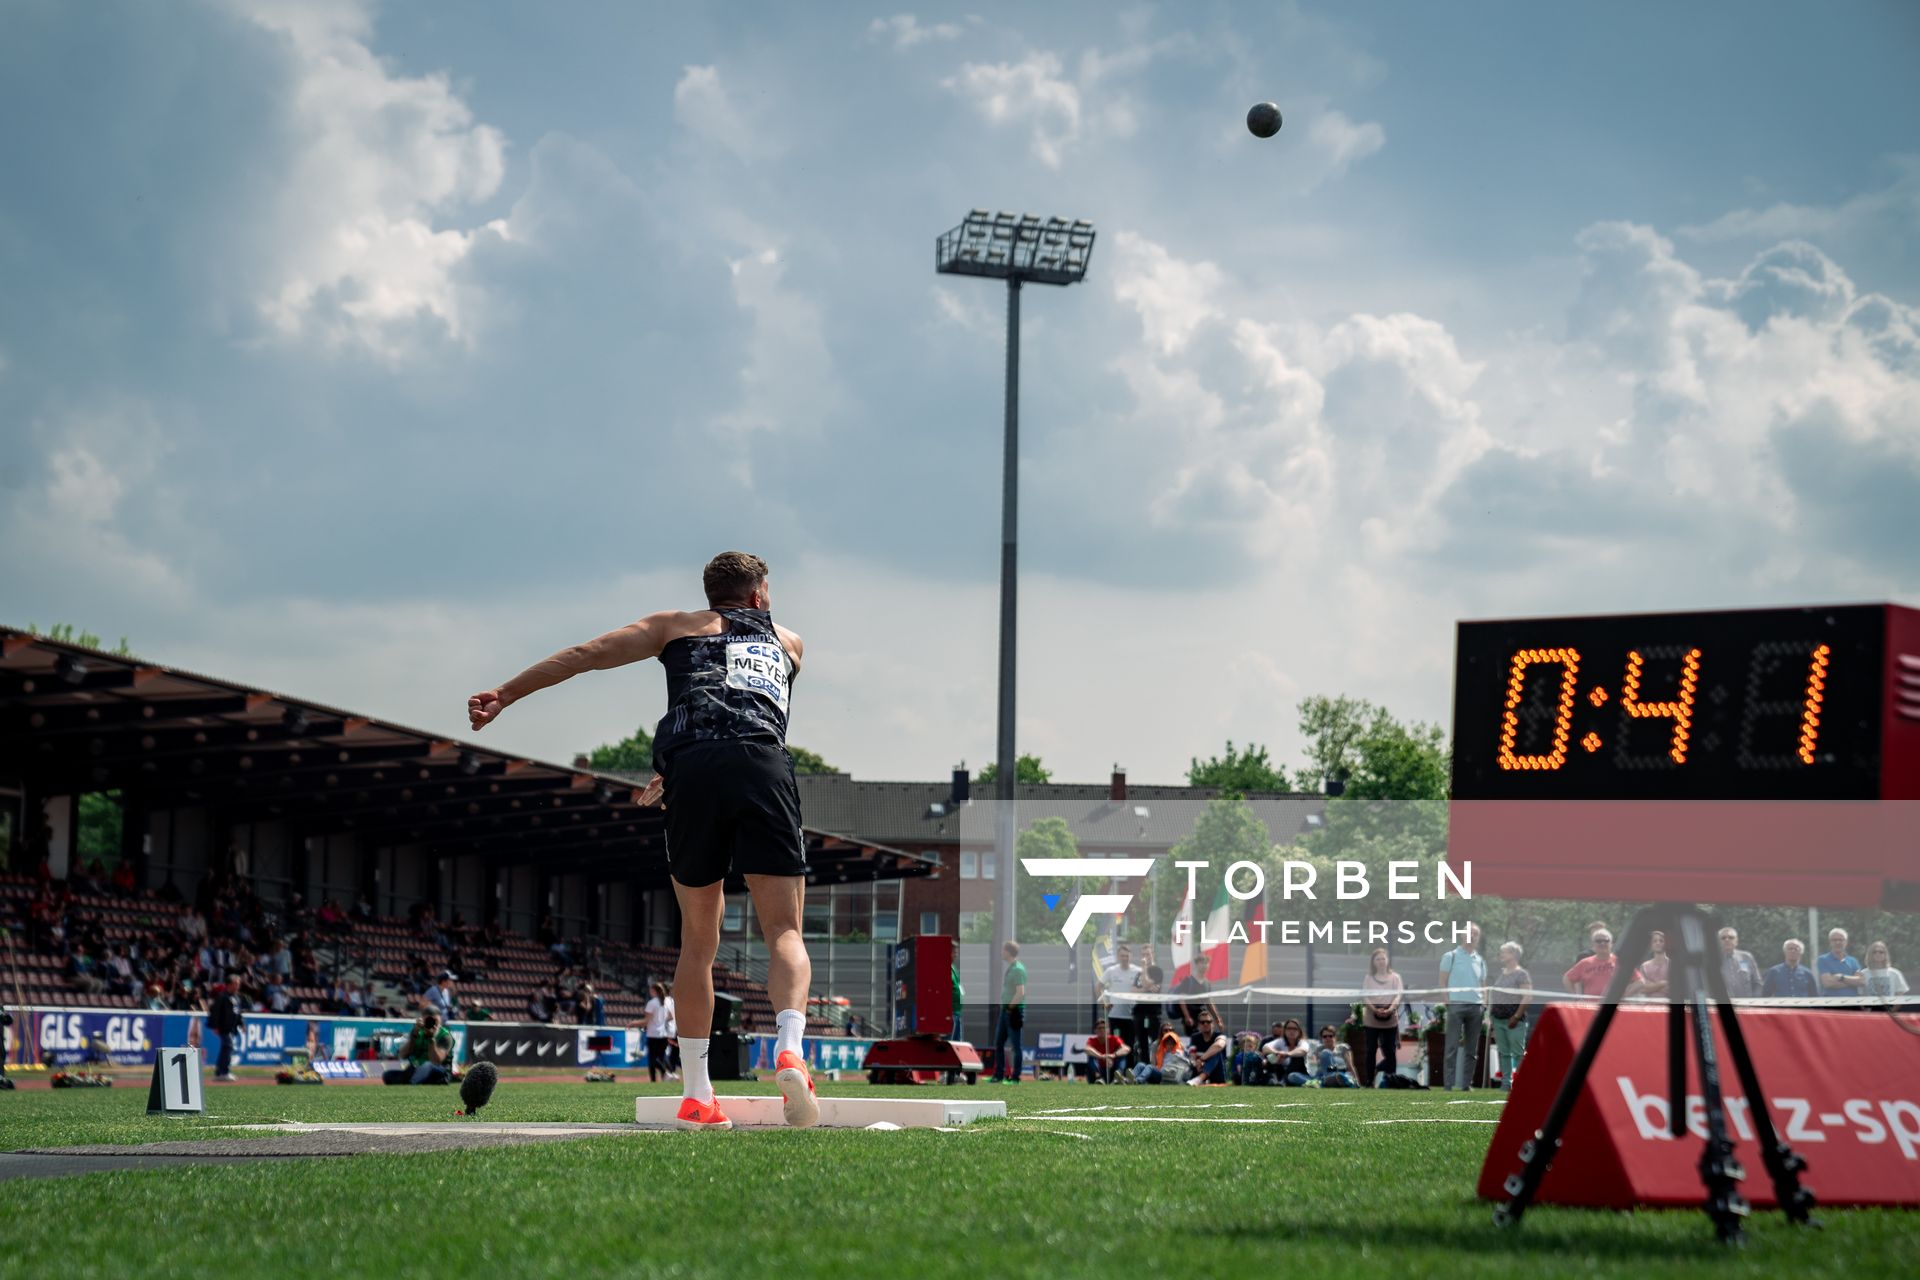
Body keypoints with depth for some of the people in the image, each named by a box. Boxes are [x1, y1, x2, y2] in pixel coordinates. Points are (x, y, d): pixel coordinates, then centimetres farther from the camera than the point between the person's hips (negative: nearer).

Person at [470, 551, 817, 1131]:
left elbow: (586, 654, 21)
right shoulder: (788, 643, 33)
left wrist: (504, 694, 24)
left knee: (698, 939, 10)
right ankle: (789, 1051, -29)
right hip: (764, 767, 0)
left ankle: (696, 1095, 9)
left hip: (693, 768, 0)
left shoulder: (679, 626, 28)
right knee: (784, 931, -2)